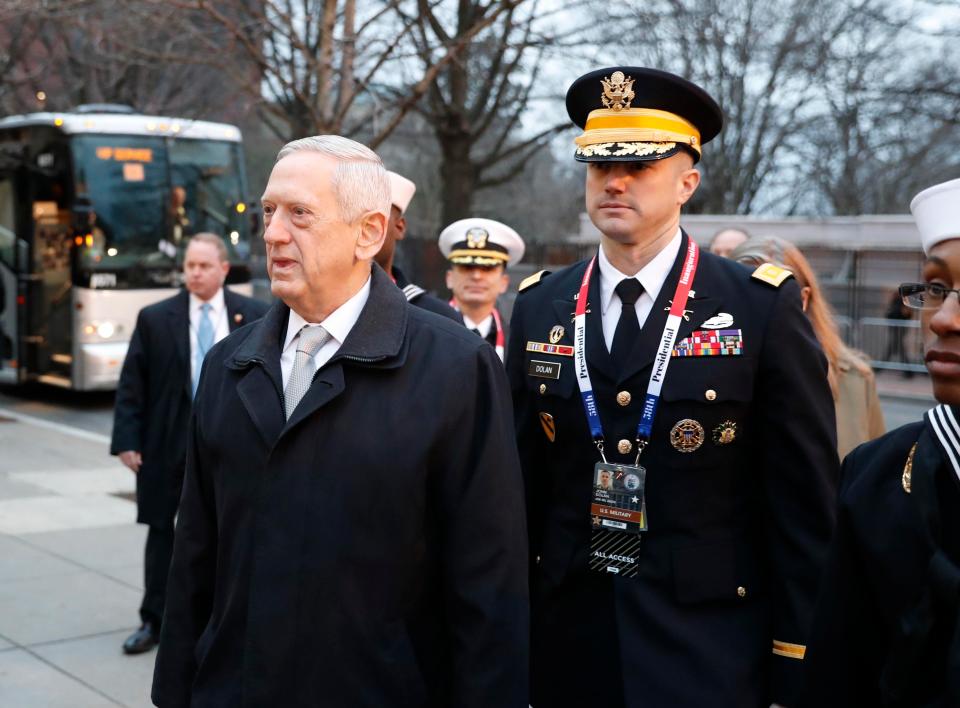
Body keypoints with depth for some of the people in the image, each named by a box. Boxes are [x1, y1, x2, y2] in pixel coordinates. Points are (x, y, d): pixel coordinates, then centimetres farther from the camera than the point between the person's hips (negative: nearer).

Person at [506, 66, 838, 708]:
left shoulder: (763, 307, -8)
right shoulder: (539, 307, 3)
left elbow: (807, 503, -6)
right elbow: (523, 484, 7)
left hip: (709, 655, -3)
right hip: (567, 640, 3)